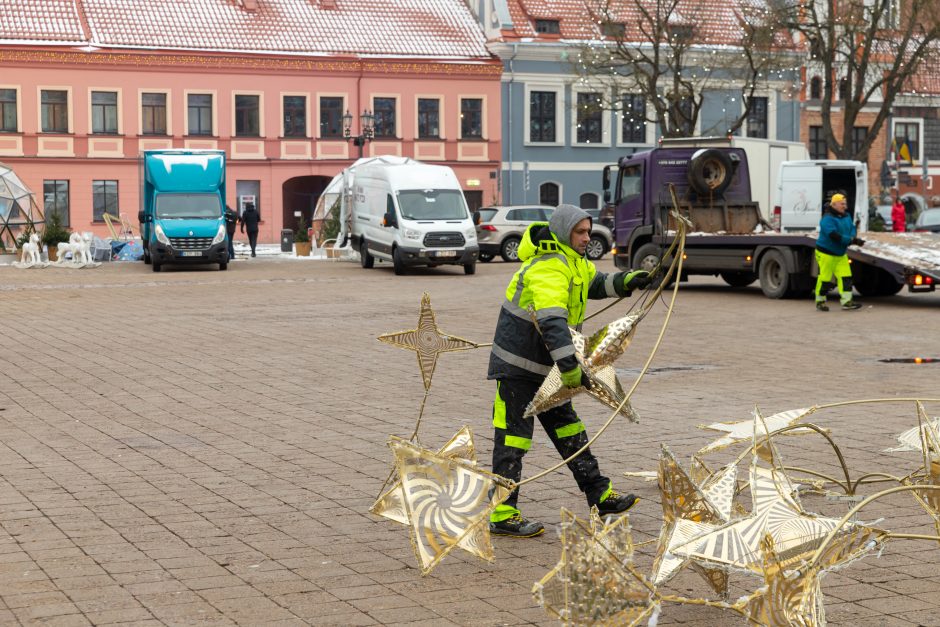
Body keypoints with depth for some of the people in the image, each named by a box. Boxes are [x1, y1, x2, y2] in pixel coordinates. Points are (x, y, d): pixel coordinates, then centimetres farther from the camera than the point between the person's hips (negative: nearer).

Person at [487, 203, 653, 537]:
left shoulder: (572, 261, 8)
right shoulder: (548, 269, -25)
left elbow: (595, 283, 22)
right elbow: (552, 323, -36)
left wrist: (626, 281, 2)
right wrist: (570, 368, -42)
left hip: (544, 365, 10)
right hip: (517, 363, -10)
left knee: (567, 427, 14)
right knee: (513, 437, -6)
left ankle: (600, 494, 21)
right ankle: (502, 515, -2)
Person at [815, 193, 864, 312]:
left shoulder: (846, 217, 8)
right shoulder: (827, 219, -19)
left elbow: (852, 229, 8)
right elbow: (834, 235, -30)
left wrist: (853, 238, -17)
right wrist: (852, 240, -31)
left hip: (841, 253, 8)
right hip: (826, 253, -8)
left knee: (845, 277, -1)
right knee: (825, 277, -2)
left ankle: (847, 301, 0)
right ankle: (820, 301, 12)